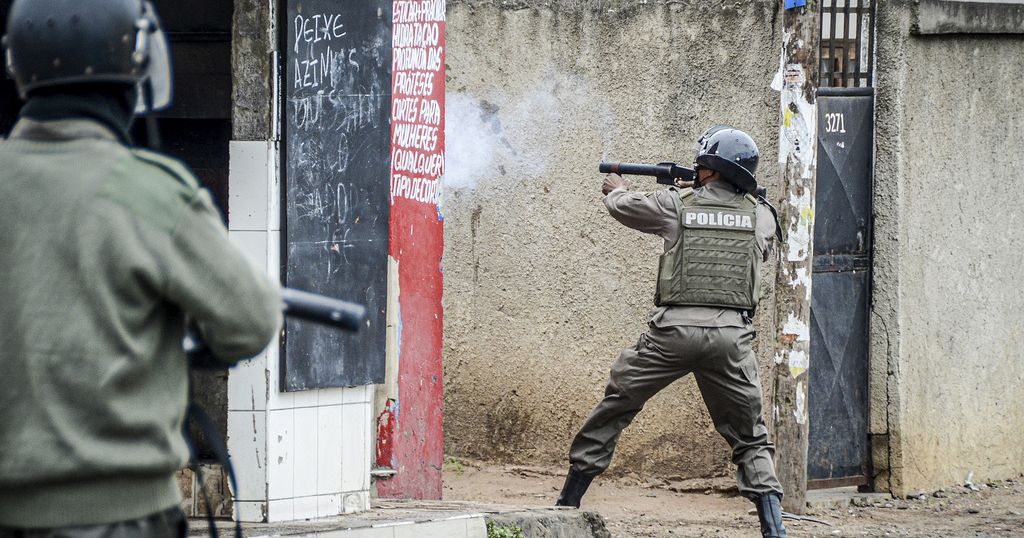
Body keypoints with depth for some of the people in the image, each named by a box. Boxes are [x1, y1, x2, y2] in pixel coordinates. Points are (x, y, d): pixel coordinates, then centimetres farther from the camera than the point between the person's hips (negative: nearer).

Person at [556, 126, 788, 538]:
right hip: (730, 334, 1)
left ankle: (567, 504, 18)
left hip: (675, 329, -1)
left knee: (613, 410, 14)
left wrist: (616, 189, 47)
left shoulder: (677, 204, 3)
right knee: (749, 438, 11)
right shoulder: (761, 215, 8)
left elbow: (623, 206, 21)